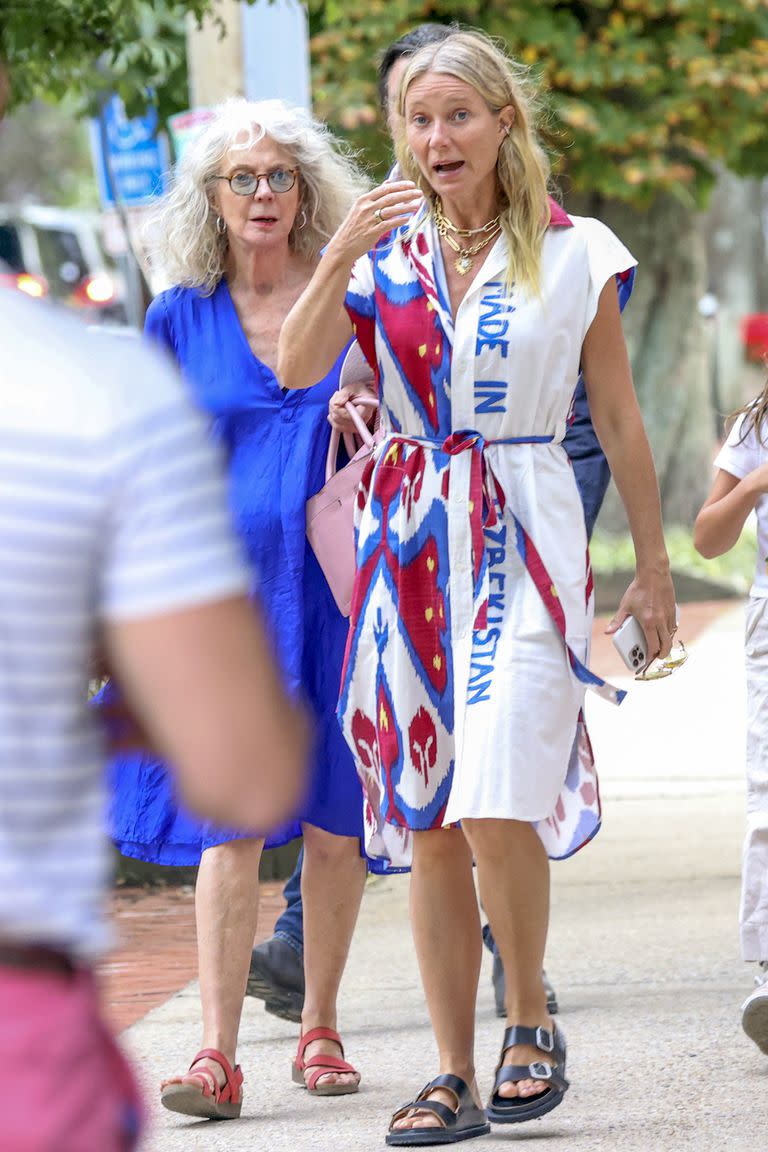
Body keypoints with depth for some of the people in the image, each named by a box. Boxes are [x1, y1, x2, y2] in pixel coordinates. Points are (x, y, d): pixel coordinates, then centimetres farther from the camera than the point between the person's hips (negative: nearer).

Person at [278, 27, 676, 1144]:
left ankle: (531, 1019, 6)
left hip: (525, 540, -3)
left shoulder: (574, 254, 2)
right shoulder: (384, 250, 7)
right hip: (407, 541, 3)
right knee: (428, 825, 3)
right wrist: (341, 255, -21)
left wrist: (653, 568, 7)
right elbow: (295, 368, -7)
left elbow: (620, 420, 7)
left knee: (495, 807, -17)